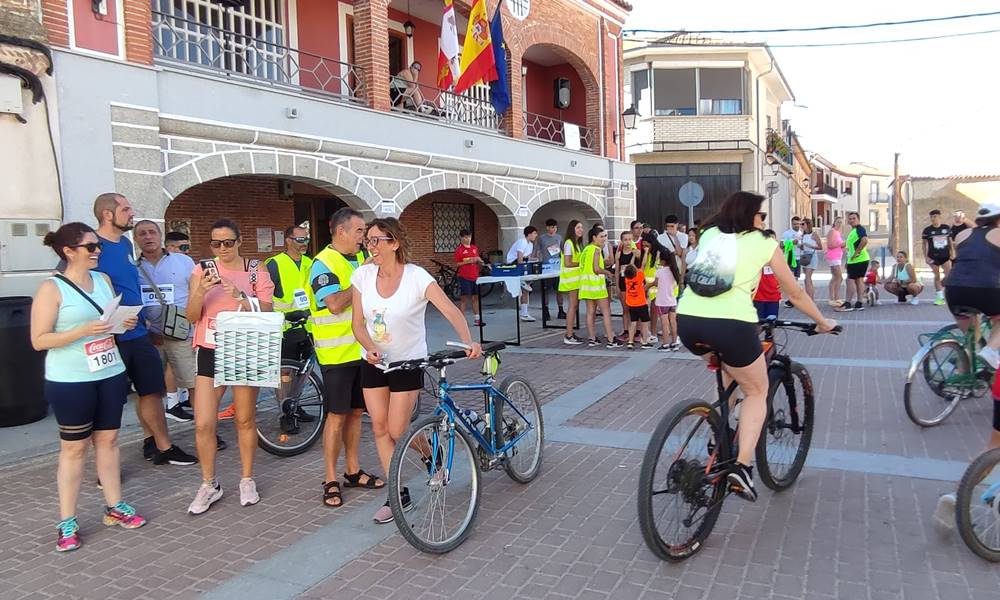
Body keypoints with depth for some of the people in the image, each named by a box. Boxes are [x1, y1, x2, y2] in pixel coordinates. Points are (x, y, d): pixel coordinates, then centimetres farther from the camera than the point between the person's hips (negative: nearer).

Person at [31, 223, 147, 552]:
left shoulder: (103, 280, 9)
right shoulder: (51, 288, -10)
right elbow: (39, 340, -12)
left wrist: (125, 323, 0)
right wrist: (83, 331, -23)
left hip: (110, 374, 6)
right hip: (70, 381, -5)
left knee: (108, 439, 12)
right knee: (74, 448, 2)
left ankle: (114, 506, 24)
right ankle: (67, 522, 13)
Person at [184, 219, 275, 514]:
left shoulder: (256, 271, -2)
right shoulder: (203, 270, 1)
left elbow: (267, 313, -7)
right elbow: (192, 316, -2)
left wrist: (240, 296, -22)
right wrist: (200, 292, -21)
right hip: (210, 351, 1)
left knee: (245, 420, 8)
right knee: (203, 424, -2)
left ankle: (247, 480, 24)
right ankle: (209, 485, 16)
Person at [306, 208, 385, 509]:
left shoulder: (362, 257, 12)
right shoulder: (324, 263, -12)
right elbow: (335, 304, -24)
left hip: (363, 349, 7)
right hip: (337, 353, -7)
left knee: (356, 412, 14)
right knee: (337, 415, -1)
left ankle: (353, 471, 26)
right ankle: (331, 481, 10)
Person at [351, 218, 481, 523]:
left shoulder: (417, 277, -19)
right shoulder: (362, 275, -7)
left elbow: (451, 311, -28)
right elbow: (358, 323, -2)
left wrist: (469, 342, -45)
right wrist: (370, 348, -21)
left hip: (407, 361, -4)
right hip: (374, 361, 5)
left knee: (397, 431, -3)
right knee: (380, 428, 6)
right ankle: (398, 493, 20)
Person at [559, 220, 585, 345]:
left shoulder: (577, 243, 16)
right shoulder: (569, 243, -13)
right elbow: (567, 263, -18)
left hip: (576, 278, 9)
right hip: (570, 278, -9)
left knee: (575, 306, 9)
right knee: (573, 306, -8)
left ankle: (570, 333, 15)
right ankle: (569, 336, -5)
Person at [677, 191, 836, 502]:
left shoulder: (709, 234, 22)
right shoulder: (764, 243, 14)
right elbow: (795, 293, 22)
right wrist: (822, 322, 38)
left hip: (687, 319, 5)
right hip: (731, 323, -4)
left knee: (729, 375, 34)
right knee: (757, 392, 18)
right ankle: (741, 466, 3)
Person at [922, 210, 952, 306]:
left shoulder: (947, 228, 2)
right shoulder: (927, 230, -3)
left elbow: (950, 241, 10)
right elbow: (925, 244, 2)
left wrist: (952, 254, 7)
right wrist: (925, 256, -4)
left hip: (945, 256, 1)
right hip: (933, 257, -1)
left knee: (949, 275, -8)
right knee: (937, 276, 5)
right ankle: (939, 297, 13)